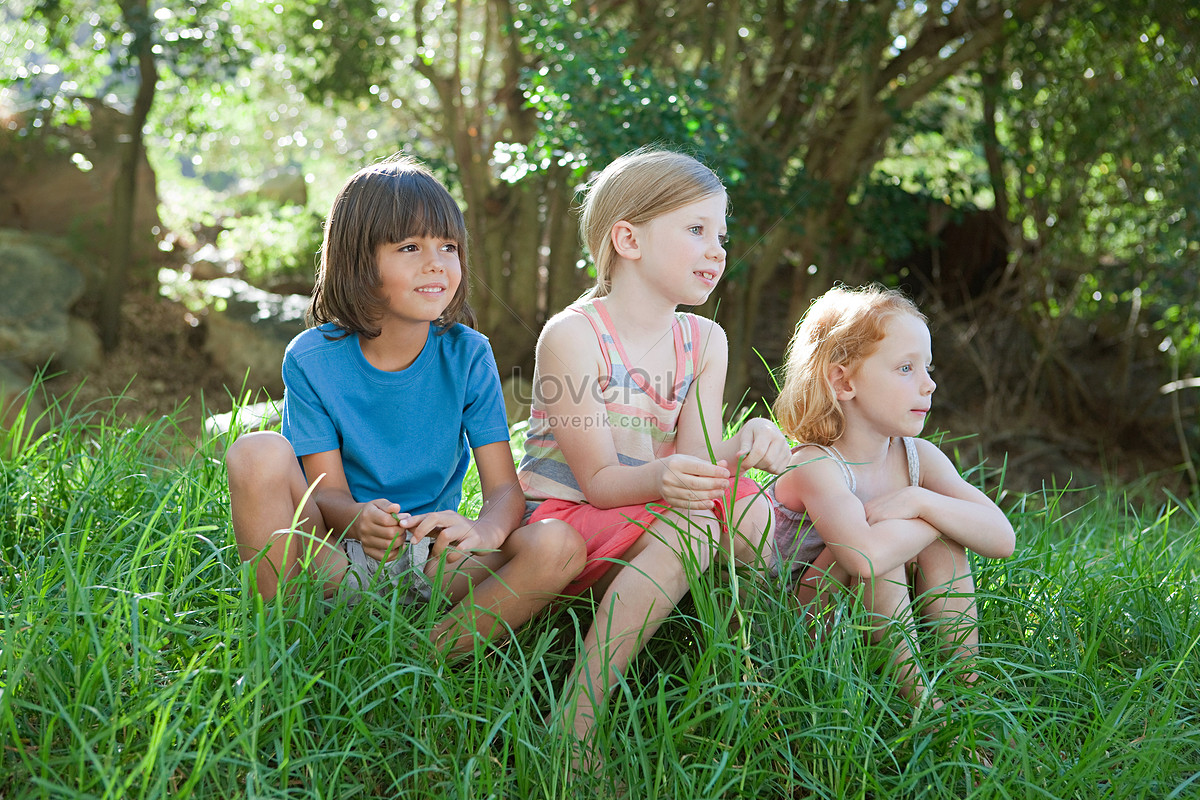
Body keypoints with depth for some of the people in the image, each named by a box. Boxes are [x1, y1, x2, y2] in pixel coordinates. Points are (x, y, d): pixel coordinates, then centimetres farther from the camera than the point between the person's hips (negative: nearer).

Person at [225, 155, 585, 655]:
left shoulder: (467, 356, -6)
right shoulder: (313, 358, -8)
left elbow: (505, 488, -10)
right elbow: (325, 488, -9)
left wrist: (482, 532, -36)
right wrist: (357, 517, -35)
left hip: (431, 558, 1)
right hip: (334, 556, 0)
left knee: (561, 545, -25)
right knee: (258, 453, -26)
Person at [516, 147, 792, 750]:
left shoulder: (704, 342, 5)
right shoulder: (572, 336, -15)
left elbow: (698, 463, -7)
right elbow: (598, 480, -18)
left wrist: (745, 445, -30)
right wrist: (661, 479, -39)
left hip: (651, 511, 6)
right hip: (559, 516, -6)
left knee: (751, 509, -20)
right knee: (689, 528, -33)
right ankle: (576, 723, -29)